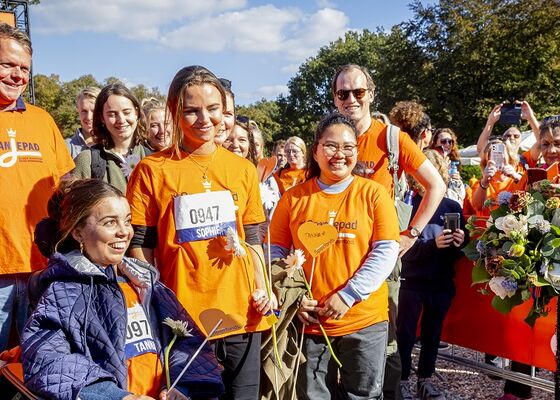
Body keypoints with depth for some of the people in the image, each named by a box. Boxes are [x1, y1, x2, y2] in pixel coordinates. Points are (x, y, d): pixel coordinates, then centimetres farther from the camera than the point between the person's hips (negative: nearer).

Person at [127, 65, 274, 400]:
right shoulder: (152, 170, -2)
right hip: (181, 318, -3)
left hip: (241, 314, 3)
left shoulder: (243, 169, 8)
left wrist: (262, 288, 0)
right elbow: (141, 247, -1)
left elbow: (252, 241, 13)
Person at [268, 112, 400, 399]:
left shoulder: (373, 193, -2)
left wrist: (347, 296, -16)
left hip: (364, 320, -1)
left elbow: (386, 251, -8)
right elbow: (276, 252, 5)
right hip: (309, 319, 1)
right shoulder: (294, 197, 2)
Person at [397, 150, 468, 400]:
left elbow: (463, 248, 7)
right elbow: (405, 250, -15)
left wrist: (459, 243, -15)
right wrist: (433, 244, -28)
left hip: (442, 282, 3)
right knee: (405, 333, 6)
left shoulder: (453, 207, 1)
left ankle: (425, 380, 29)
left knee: (433, 333, 14)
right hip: (413, 281, -3)